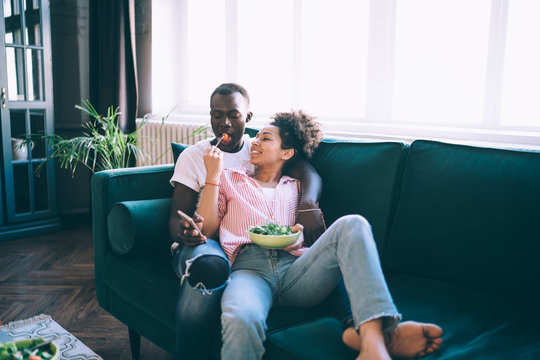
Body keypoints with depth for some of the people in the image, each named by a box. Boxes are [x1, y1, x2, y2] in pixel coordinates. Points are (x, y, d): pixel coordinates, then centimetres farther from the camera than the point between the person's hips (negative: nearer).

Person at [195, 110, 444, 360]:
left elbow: (319, 234, 23)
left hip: (295, 268, 2)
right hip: (249, 266, -2)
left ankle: (372, 338, -45)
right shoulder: (229, 179, 26)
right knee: (242, 320, -41)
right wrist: (212, 176, 8)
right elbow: (206, 230, 13)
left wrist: (302, 235, -2)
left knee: (351, 224, -28)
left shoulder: (298, 186, 29)